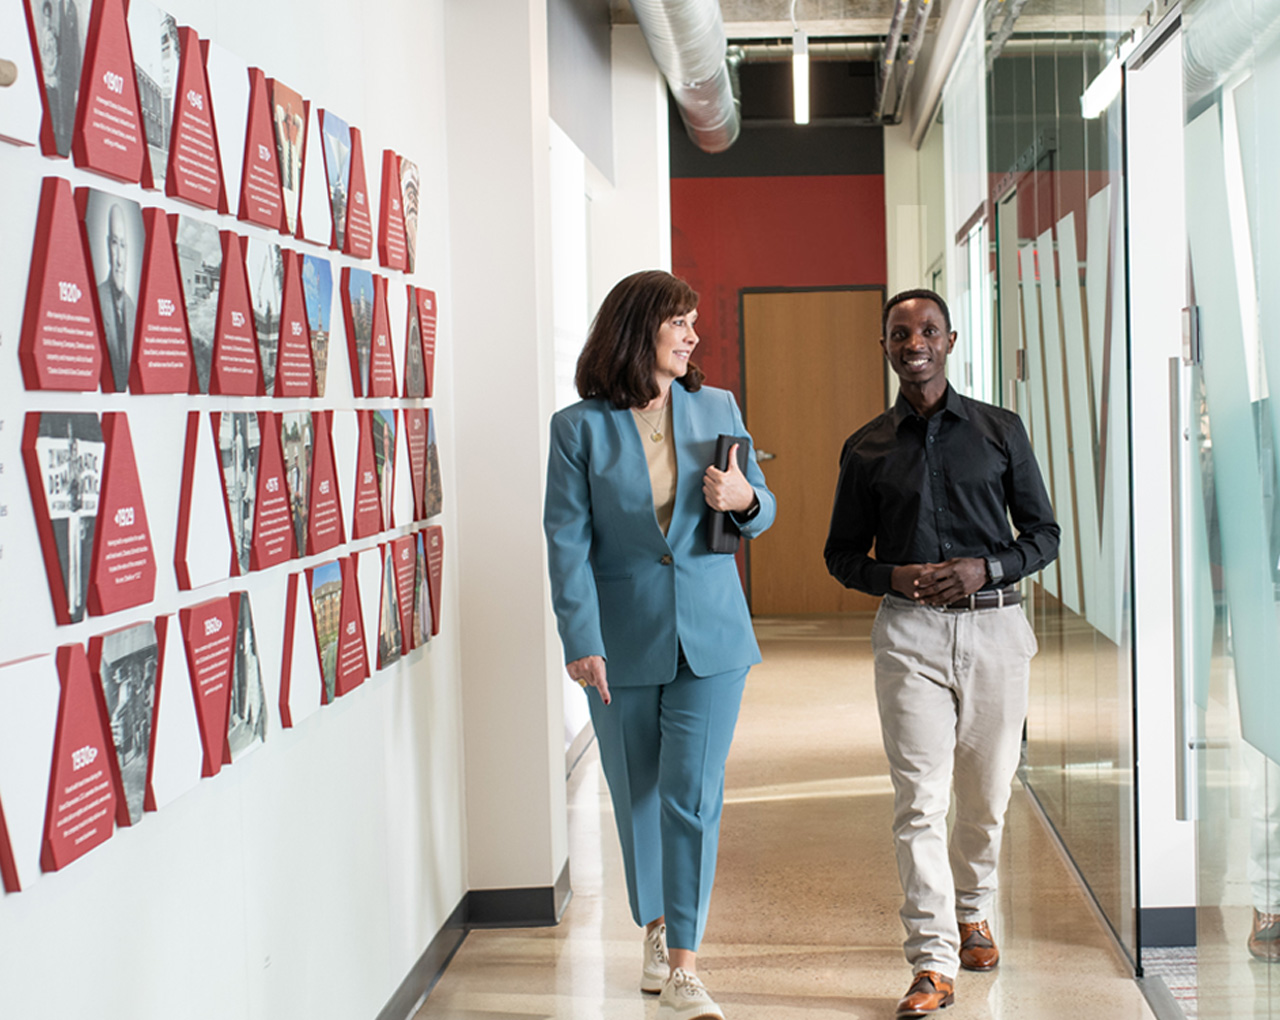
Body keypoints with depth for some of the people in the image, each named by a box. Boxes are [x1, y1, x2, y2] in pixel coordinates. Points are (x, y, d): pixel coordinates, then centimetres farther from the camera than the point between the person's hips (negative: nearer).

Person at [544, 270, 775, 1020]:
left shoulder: (717, 409, 4)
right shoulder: (580, 427, -3)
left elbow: (762, 512, 12)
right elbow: (568, 540, -6)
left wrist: (743, 497, -13)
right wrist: (581, 641, -14)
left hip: (711, 635, 1)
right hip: (623, 640, 0)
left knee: (694, 794, -7)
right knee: (637, 794, 12)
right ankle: (656, 930, 34)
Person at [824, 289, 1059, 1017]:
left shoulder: (1000, 430, 6)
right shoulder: (866, 450, 8)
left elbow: (1044, 533, 8)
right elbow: (843, 553, 13)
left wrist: (986, 568, -10)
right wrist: (893, 576, -8)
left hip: (994, 625, 1)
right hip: (910, 631, -1)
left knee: (988, 791, 11)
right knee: (919, 798, -9)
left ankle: (973, 912, 36)